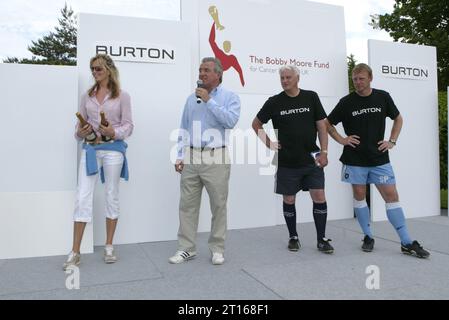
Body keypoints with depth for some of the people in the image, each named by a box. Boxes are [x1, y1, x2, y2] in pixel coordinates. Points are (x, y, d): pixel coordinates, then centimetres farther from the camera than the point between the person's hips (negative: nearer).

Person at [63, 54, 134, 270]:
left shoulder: (122, 96, 2)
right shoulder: (87, 96, 12)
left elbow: (128, 125, -1)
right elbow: (80, 123, 13)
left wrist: (114, 132, -18)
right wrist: (80, 133, -8)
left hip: (113, 149, -2)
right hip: (90, 149, 3)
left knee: (111, 196, 5)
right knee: (82, 198, -3)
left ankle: (109, 247, 18)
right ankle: (75, 252, 5)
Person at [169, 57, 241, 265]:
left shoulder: (230, 97, 2)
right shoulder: (192, 98, 14)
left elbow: (230, 121, -17)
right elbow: (184, 129, 14)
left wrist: (209, 101, -14)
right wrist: (180, 156, 7)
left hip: (216, 158, -4)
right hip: (191, 158, 4)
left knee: (218, 205, 3)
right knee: (187, 204, 6)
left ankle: (217, 249, 17)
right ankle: (186, 248, 18)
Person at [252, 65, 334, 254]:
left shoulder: (311, 97, 2)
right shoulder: (274, 102, 0)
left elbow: (321, 126, 3)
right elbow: (256, 124, 10)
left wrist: (324, 151, -5)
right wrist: (268, 143, 0)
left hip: (311, 159, 0)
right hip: (287, 162, 0)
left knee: (319, 197, -3)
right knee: (289, 200, 7)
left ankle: (321, 239, 10)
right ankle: (293, 237, 24)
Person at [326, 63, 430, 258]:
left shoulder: (383, 97, 3)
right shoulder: (346, 102, -2)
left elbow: (398, 119, 17)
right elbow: (328, 124, 7)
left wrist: (392, 141, 5)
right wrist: (341, 140, -4)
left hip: (379, 158, 1)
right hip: (355, 159, -1)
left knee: (391, 196, 0)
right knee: (359, 196, 5)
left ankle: (407, 243, 7)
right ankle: (368, 237, 21)